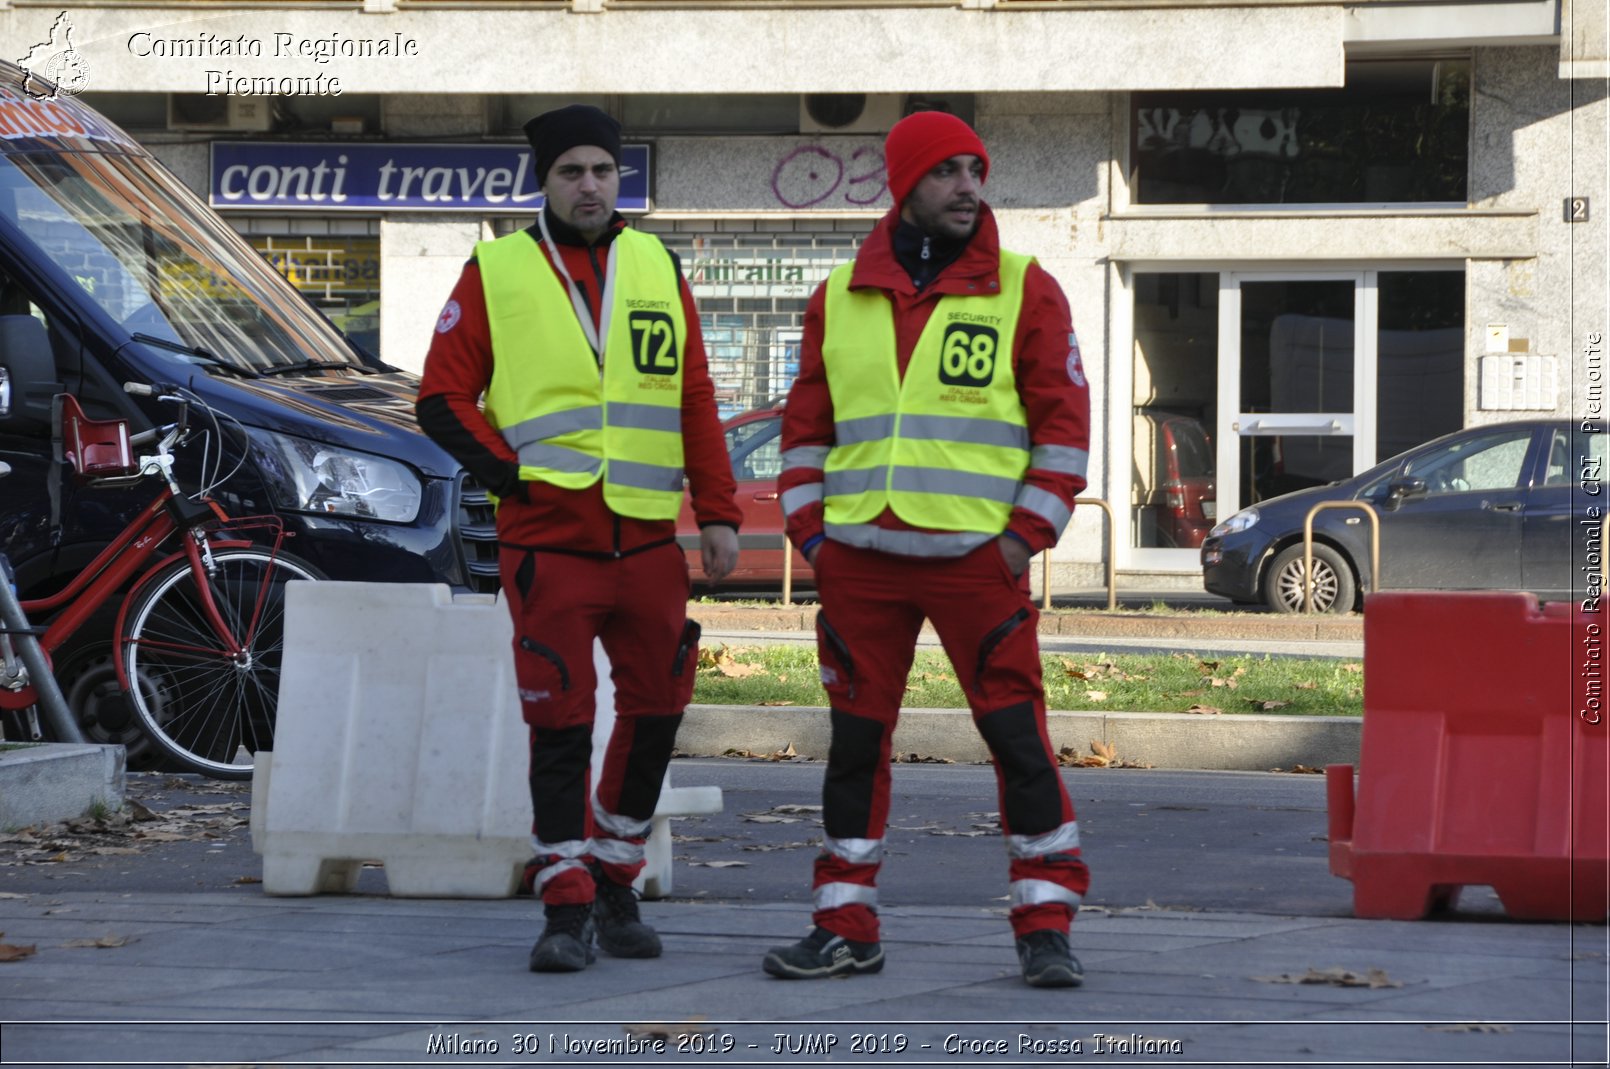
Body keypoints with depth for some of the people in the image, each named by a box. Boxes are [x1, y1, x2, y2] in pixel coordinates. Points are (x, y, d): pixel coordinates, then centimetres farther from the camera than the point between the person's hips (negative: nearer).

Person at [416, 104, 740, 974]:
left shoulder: (657, 269, 11)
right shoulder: (496, 273, 2)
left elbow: (696, 402, 12)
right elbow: (443, 397, 3)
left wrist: (717, 513, 6)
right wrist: (508, 476, -9)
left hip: (647, 537, 4)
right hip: (548, 537, -3)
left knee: (656, 707, 7)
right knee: (559, 724, -6)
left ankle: (613, 884, 23)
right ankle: (567, 909, 1)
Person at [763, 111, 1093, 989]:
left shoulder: (1023, 291, 1)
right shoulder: (840, 298, 10)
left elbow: (1064, 418, 0)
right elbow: (806, 423, 16)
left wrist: (1028, 532, -7)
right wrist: (808, 528, 6)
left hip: (975, 556, -3)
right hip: (858, 559, 3)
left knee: (1016, 735, -6)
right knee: (855, 741, 7)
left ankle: (1045, 926, 1)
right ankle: (846, 930, 16)